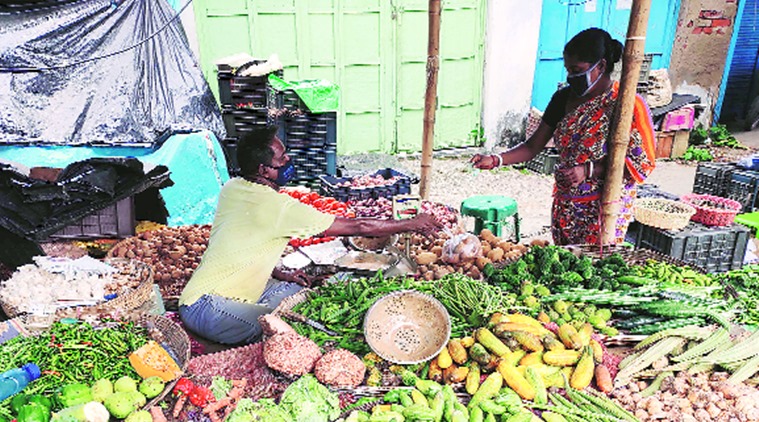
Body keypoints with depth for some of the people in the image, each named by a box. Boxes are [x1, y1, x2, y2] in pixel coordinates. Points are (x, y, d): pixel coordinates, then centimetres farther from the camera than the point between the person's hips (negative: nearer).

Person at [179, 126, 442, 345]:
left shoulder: (231, 188, 4)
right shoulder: (278, 206, -23)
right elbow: (357, 227, -18)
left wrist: (280, 275, 7)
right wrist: (412, 225, -7)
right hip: (204, 308, -10)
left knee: (298, 288, 10)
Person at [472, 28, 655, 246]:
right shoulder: (564, 98, 3)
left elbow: (642, 164, -12)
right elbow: (533, 146, 4)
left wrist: (588, 171, -22)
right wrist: (496, 160, -10)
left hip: (604, 211, -5)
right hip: (564, 207, 5)